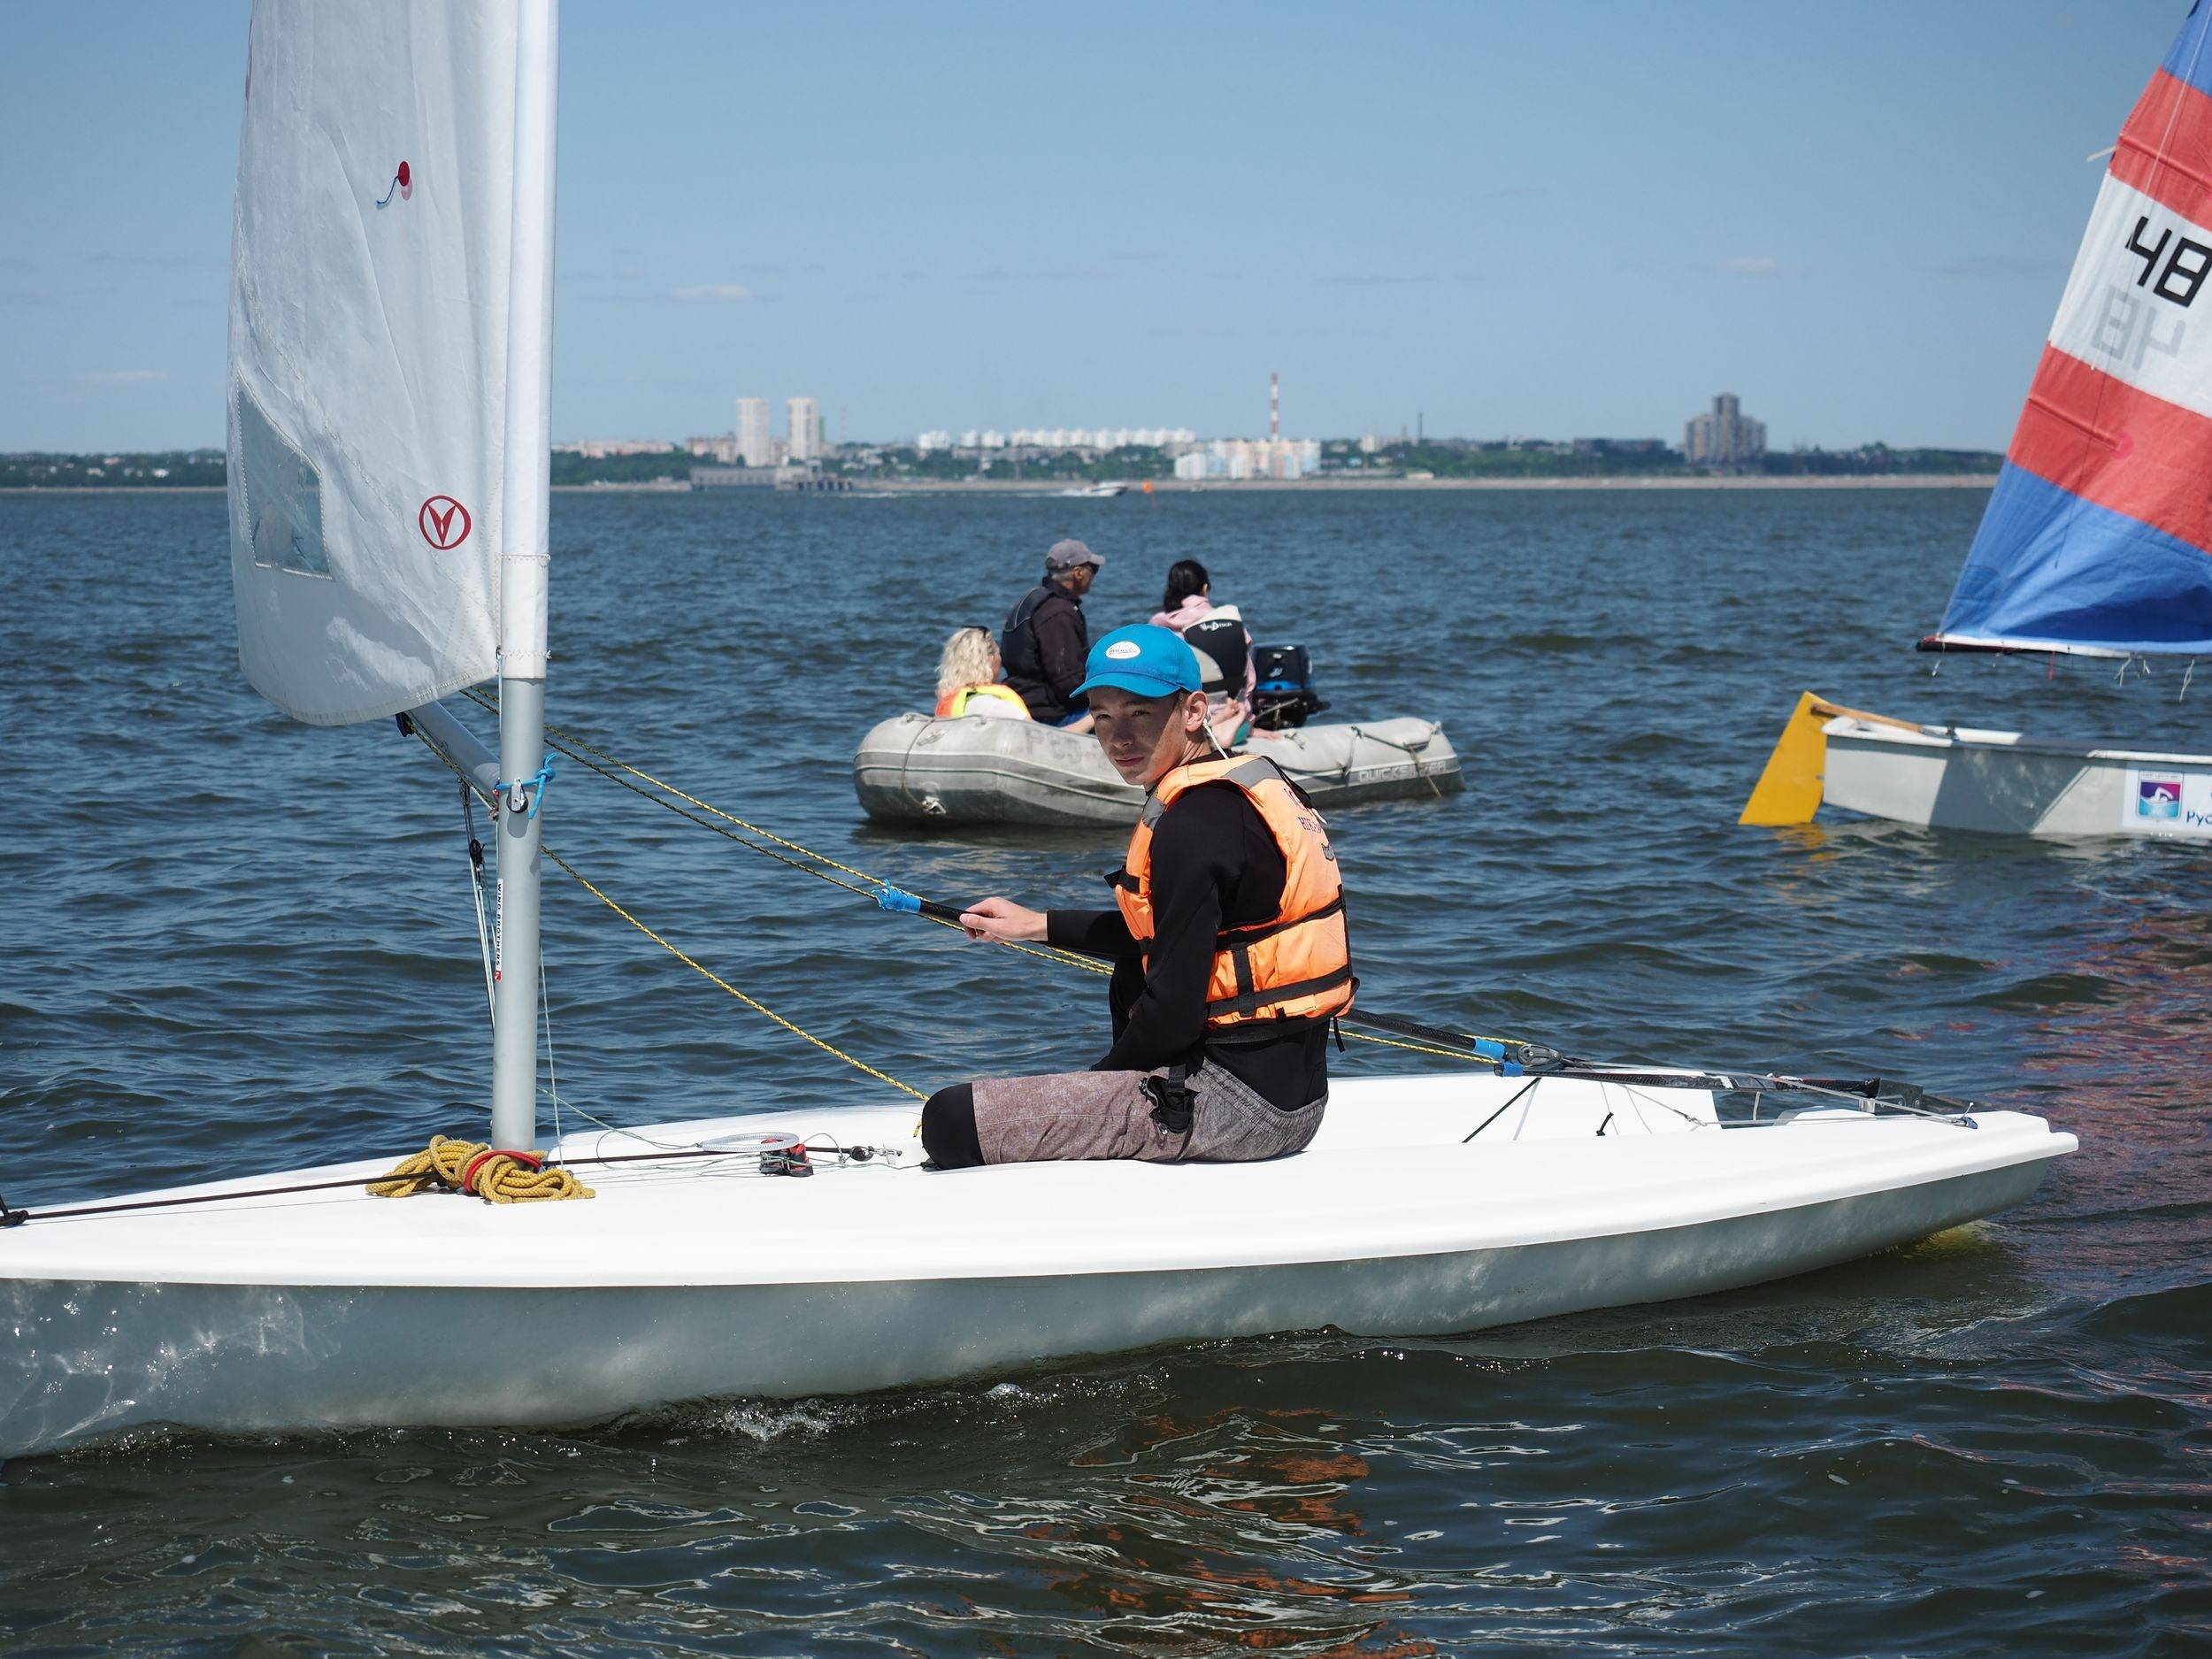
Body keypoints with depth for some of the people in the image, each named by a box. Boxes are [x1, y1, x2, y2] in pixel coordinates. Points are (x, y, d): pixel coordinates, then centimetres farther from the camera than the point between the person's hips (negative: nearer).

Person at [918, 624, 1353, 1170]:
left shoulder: (1194, 826, -19)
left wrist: (1102, 1078, -3)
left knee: (953, 1120, -17)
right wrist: (1041, 924, 29)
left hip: (1235, 1100, -11)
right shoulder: (1242, 784, 12)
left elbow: (1174, 1012, -20)